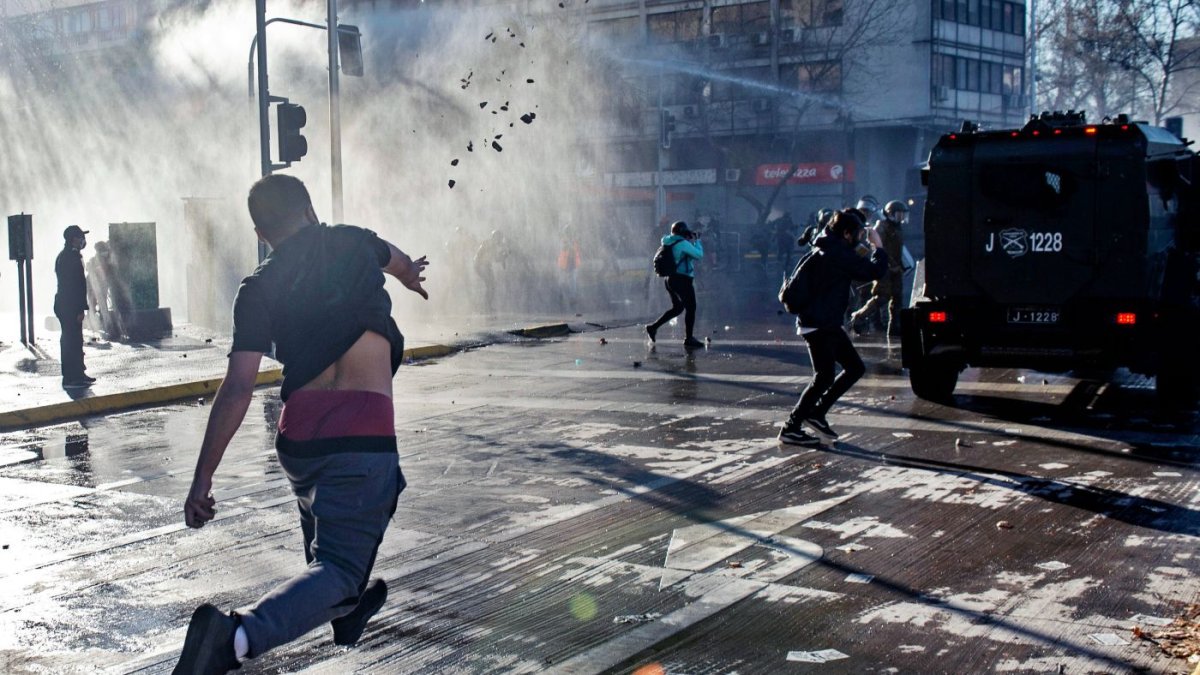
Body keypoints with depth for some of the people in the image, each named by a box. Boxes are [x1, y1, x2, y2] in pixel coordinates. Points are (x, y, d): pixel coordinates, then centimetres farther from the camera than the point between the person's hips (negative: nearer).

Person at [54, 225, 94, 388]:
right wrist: (80, 309, -21)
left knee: (71, 341, 15)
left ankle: (78, 375, 23)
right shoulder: (72, 257, -17)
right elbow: (76, 284, -22)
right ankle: (71, 378, -5)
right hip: (70, 307, -11)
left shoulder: (63, 255, 16)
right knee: (72, 341, -7)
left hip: (64, 305, 11)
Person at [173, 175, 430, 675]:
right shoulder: (353, 243, 8)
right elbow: (399, 261, 33)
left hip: (297, 435, 3)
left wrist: (202, 479, 0)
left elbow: (237, 388, -3)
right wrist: (411, 274, 59)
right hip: (362, 433, -3)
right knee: (337, 569, -7)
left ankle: (346, 611, 50)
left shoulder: (258, 289, 5)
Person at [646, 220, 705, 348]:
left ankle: (653, 327, 14)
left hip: (671, 279, 9)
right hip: (682, 280, -9)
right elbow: (699, 255, -12)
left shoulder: (669, 243, 12)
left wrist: (691, 241, 18)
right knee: (690, 308, -1)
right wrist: (697, 241, 2)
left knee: (677, 308, 19)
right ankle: (689, 338, 1)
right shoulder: (683, 243, -15)